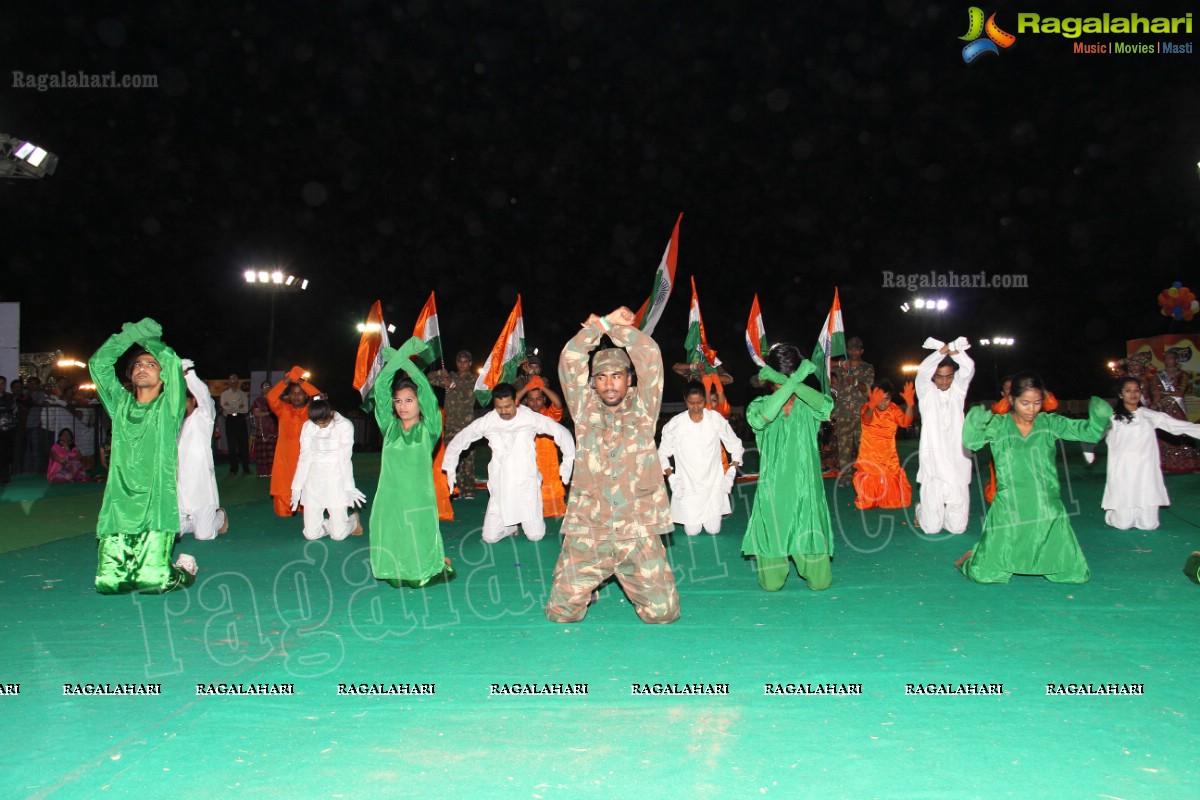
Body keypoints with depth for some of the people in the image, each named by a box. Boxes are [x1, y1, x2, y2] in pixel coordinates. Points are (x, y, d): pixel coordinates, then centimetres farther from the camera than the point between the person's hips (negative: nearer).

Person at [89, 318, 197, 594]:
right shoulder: (121, 404, 14)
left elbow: (173, 363, -9)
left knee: (153, 583, -11)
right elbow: (98, 363, 9)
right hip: (117, 509, 4)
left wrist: (149, 339, 3)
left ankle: (184, 570, 21)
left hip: (156, 511, -4)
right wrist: (128, 336, 2)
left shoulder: (168, 407, 3)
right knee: (108, 583, -3)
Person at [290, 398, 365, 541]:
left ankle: (353, 520, 28)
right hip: (313, 481, 3)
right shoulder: (308, 426, 2)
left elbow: (345, 458, -8)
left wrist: (349, 487, -13)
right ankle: (339, 523, 29)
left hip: (336, 480, -3)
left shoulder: (344, 425, -7)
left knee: (338, 535, -5)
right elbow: (304, 457, 2)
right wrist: (297, 487, -1)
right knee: (311, 534, 0)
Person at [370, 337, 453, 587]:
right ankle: (397, 576, 34)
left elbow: (427, 391, -8)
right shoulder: (389, 427, 7)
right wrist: (396, 359, 0)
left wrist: (406, 360, -4)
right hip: (389, 500, 3)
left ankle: (441, 565, 32)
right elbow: (380, 389, 2)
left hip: (419, 500, -2)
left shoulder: (428, 429, 0)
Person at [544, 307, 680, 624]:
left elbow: (650, 354, -2)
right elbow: (569, 358, 2)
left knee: (663, 612, 0)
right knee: (561, 612, -1)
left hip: (638, 531, 0)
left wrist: (616, 326, 5)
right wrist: (603, 323, 3)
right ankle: (589, 588, 33)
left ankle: (632, 585, 33)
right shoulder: (585, 411, 9)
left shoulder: (643, 409, 7)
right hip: (587, 531, 1)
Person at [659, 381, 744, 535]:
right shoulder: (675, 424, -11)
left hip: (714, 485, 1)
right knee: (692, 531, 0)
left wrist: (732, 472, -6)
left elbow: (735, 446, 3)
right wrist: (671, 477, -11)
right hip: (687, 486, -1)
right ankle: (690, 517, 34)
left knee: (713, 530, 2)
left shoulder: (716, 419, -8)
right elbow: (662, 453, 1)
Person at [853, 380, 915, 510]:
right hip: (869, 460, -3)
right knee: (866, 502, -3)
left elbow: (905, 423, -24)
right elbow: (866, 420, -38)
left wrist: (910, 404, -44)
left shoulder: (894, 409, -5)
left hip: (889, 460, 3)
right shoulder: (867, 408, -13)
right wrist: (872, 405, -62)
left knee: (896, 498, 4)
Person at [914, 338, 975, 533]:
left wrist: (951, 349, -13)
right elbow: (922, 371, -16)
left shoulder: (958, 389, 9)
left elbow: (969, 368, -9)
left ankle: (945, 509, 34)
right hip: (933, 465, -2)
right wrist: (944, 349, -14)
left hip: (957, 464, 2)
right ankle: (922, 508, 33)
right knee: (932, 527, 0)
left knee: (957, 527, 1)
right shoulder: (926, 392, 3)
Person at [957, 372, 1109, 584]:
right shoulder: (998, 425, -2)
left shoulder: (1050, 423, 4)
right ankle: (975, 556, 32)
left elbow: (1090, 432, 3)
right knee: (985, 575, -2)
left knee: (1075, 574, 5)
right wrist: (974, 421, -34)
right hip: (1009, 513, -2)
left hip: (1047, 512, 3)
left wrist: (1099, 417, -17)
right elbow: (970, 441, -15)